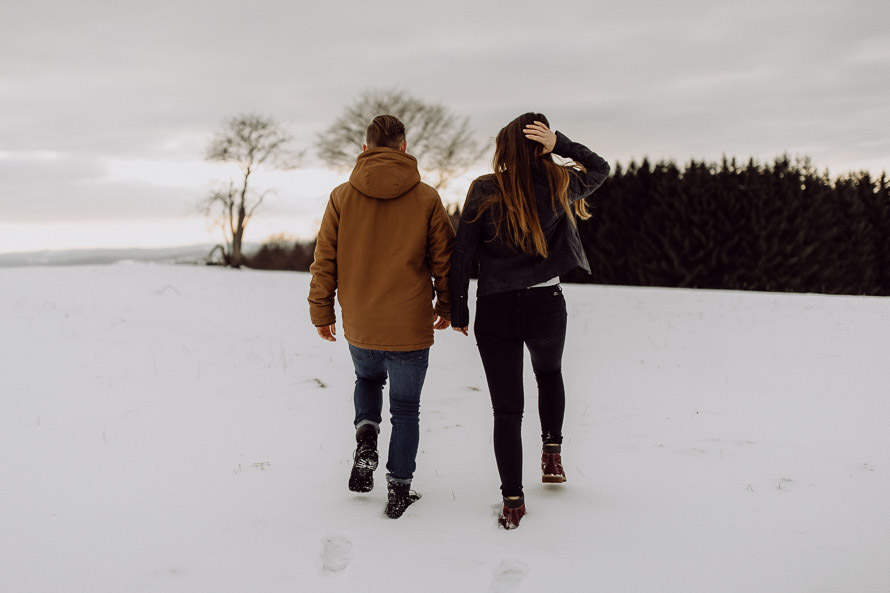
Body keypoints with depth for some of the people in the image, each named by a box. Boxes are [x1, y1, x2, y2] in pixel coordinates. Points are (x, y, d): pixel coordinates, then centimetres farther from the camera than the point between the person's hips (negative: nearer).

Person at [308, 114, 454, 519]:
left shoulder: (342, 196, -3)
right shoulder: (426, 198, -5)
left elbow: (324, 261, 0)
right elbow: (444, 260, 1)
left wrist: (321, 313, 11)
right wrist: (445, 307, 16)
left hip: (359, 326, 2)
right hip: (410, 327, -1)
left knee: (367, 379, 30)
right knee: (405, 408, 13)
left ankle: (365, 436, 7)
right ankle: (399, 490, 16)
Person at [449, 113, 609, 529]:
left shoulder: (484, 190, -7)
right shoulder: (559, 185, -3)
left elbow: (463, 256, -7)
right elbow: (599, 169, 18)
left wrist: (457, 310, 4)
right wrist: (560, 144, 1)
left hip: (495, 310, -1)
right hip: (545, 304, 1)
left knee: (506, 409, 6)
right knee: (549, 372, 33)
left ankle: (512, 501, 9)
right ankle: (552, 452, 27)